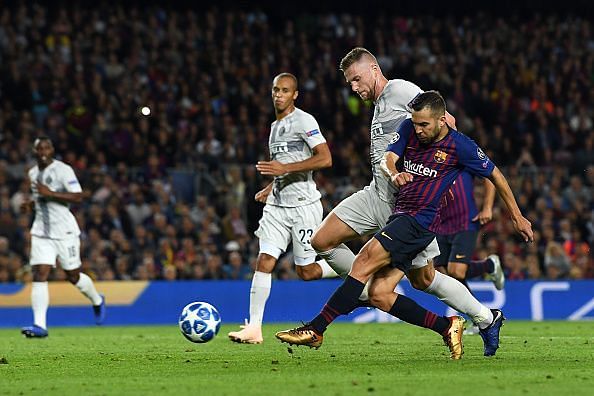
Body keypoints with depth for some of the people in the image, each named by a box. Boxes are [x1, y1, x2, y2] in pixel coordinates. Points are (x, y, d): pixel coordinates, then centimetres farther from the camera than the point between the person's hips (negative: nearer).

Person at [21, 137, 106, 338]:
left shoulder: (63, 170, -10)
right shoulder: (32, 173, 12)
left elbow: (78, 197, -17)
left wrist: (50, 193, -23)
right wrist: (31, 204, 7)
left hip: (64, 231, -5)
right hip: (41, 232, 5)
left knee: (73, 276, 7)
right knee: (39, 275, -10)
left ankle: (97, 301, 37)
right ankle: (39, 325, -15)